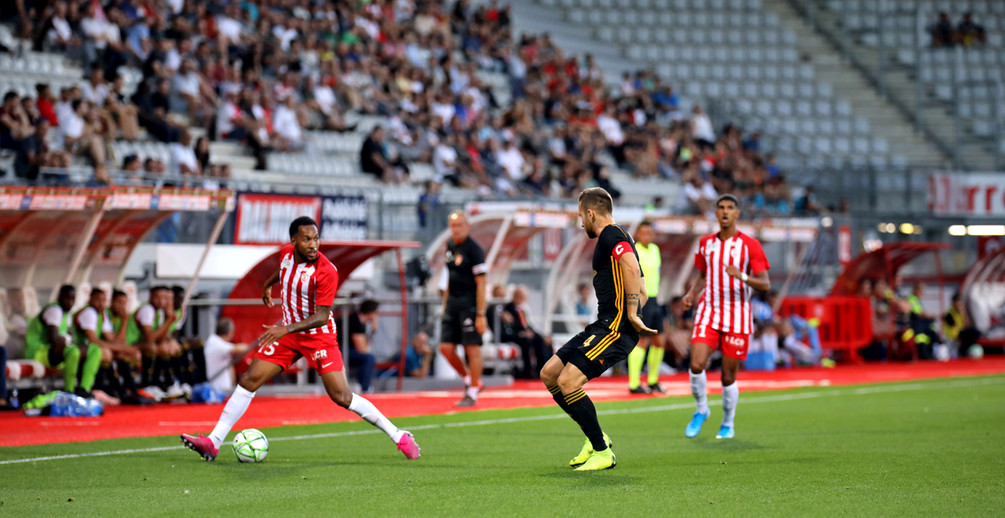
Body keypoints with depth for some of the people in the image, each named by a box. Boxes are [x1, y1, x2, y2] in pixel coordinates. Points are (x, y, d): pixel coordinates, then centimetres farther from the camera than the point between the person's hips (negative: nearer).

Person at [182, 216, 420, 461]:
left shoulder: (326, 271, -24)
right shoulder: (286, 252, -4)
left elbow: (322, 316, -27)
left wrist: (286, 329, -37)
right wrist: (268, 284, 36)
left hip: (319, 336, -6)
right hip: (288, 333, 6)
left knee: (341, 396, -14)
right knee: (248, 380, -3)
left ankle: (399, 437, -2)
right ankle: (213, 443, 1)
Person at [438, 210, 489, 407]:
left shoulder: (474, 250, -12)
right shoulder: (450, 245, 12)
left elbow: (481, 284, -14)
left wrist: (481, 315, -17)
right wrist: (445, 303, 20)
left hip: (470, 304, -8)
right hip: (452, 303, 8)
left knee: (472, 348, -4)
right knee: (446, 347, 4)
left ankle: (472, 392, 5)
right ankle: (469, 380, 23)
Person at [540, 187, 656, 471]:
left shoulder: (611, 234, -8)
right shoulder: (611, 237, 23)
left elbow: (632, 269, -27)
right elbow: (641, 292, 26)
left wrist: (631, 315, -27)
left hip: (616, 327, -11)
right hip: (603, 325, 11)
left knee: (567, 382, -19)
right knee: (549, 374, 8)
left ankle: (603, 452, -9)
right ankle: (595, 438, 15)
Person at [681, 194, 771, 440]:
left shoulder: (750, 245, -4)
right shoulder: (706, 243, 8)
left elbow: (765, 284, -7)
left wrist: (742, 276, -26)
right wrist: (691, 294, 3)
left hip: (737, 317, -3)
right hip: (708, 312, 3)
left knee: (728, 376, 1)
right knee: (696, 365, -16)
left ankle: (728, 424, 23)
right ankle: (701, 410, 10)